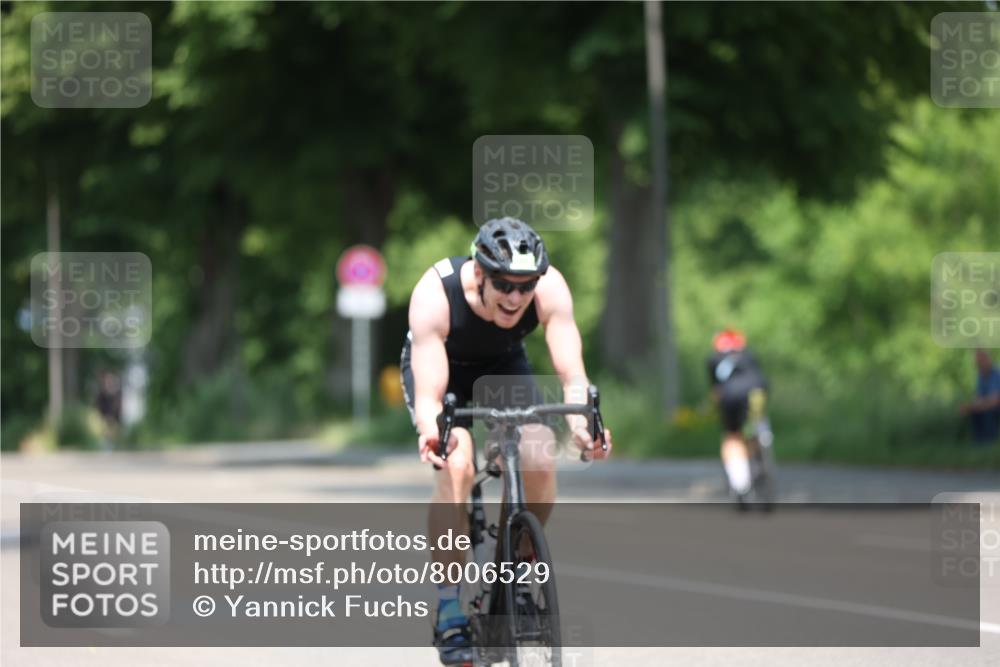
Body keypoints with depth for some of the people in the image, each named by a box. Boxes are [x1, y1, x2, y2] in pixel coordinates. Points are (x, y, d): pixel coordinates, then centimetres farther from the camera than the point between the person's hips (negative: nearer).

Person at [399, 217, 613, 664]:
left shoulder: (549, 288, -33)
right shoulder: (435, 294, -39)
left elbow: (572, 375, -38)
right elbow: (429, 394, -43)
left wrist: (580, 424, -59)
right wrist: (431, 431, -65)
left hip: (503, 363, 3)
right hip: (438, 364, -2)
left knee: (540, 462, -21)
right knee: (455, 467, -27)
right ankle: (449, 611, -19)